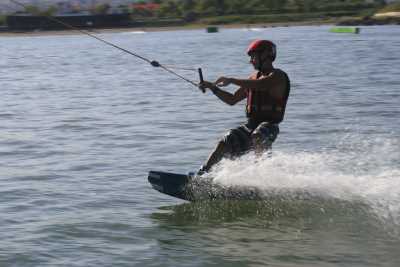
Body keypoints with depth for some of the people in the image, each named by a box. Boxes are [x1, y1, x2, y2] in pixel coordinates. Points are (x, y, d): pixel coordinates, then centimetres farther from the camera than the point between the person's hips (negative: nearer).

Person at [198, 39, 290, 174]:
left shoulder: (277, 75, -4)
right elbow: (232, 99, 23)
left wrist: (231, 80, -26)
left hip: (269, 125, -7)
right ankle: (202, 173, -6)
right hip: (251, 124, 7)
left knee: (257, 138, -37)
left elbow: (258, 85, -26)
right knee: (225, 143, -7)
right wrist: (213, 87, 11)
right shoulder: (255, 77, 19)